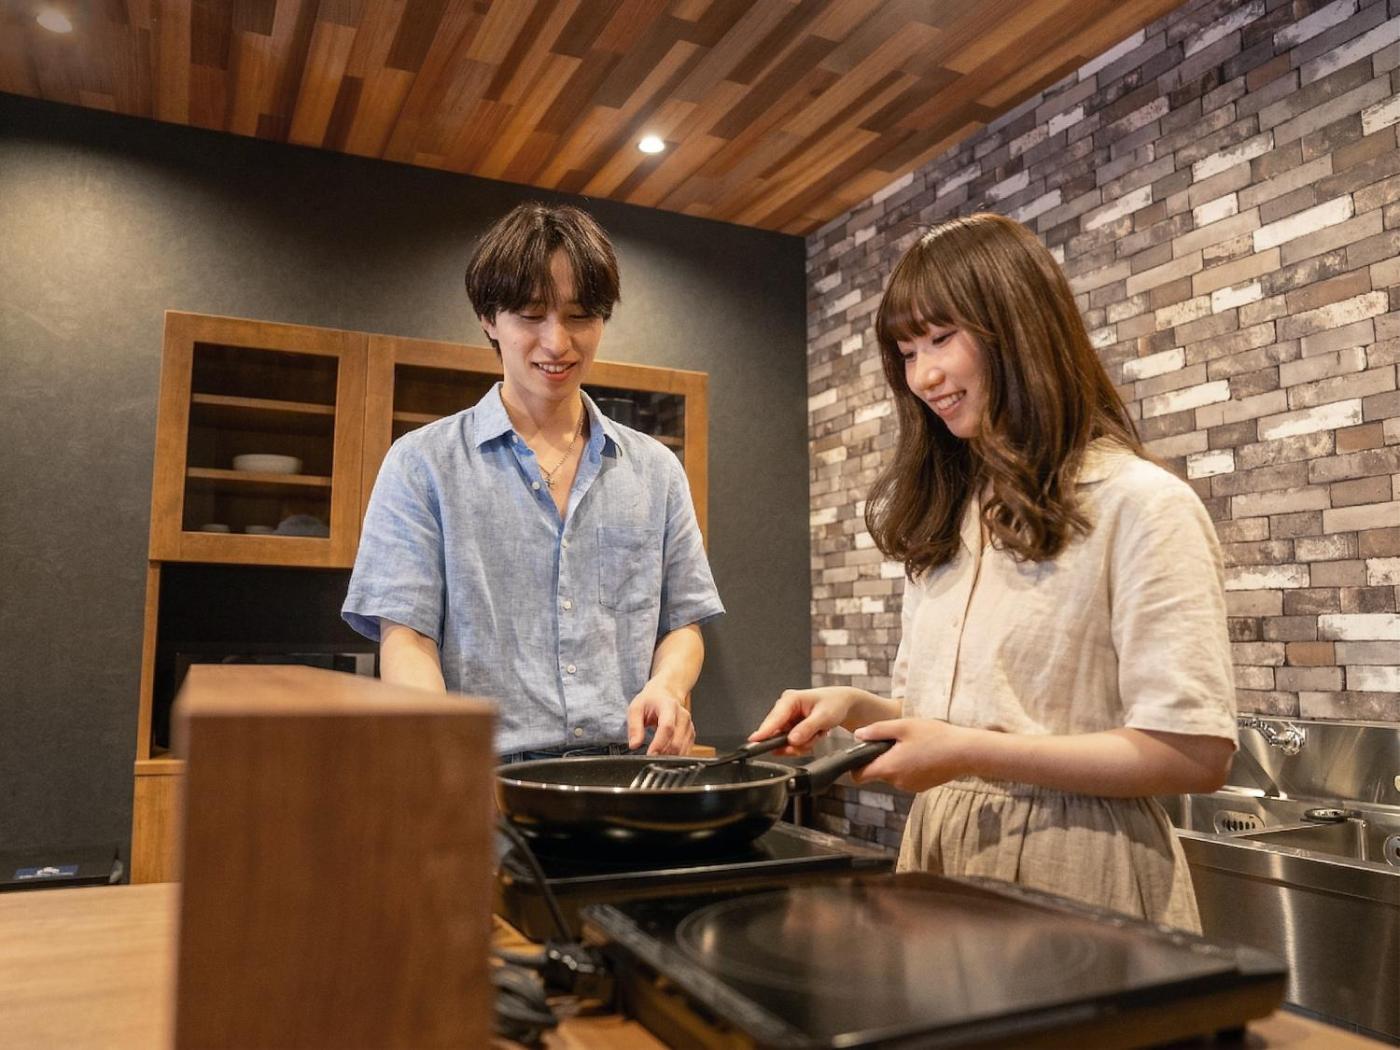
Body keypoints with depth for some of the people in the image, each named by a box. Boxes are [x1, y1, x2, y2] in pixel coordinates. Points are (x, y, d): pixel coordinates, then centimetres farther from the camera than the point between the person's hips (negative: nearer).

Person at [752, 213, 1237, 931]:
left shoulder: (1140, 504, -13)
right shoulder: (945, 517, 9)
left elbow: (1195, 752, -17)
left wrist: (970, 752, -21)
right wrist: (857, 708, -6)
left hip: (1073, 875, -6)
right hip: (937, 858, 7)